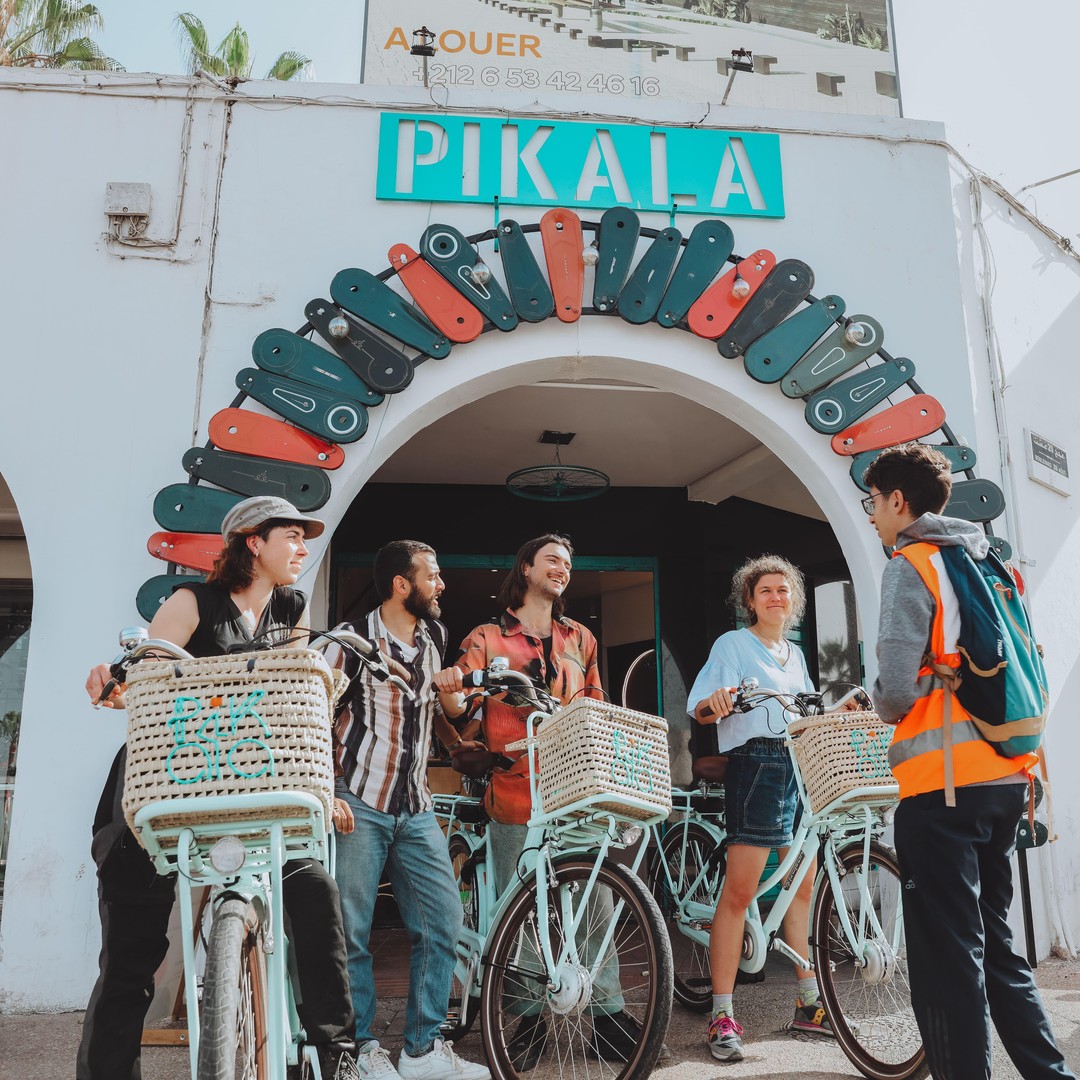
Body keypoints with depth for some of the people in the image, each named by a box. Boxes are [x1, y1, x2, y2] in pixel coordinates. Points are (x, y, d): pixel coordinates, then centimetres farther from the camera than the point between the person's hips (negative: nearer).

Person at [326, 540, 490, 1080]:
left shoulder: (434, 638, 11)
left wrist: (452, 700, 3)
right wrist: (328, 797, -13)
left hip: (415, 807, 5)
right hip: (359, 805, -5)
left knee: (443, 923, 2)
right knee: (351, 931, 1)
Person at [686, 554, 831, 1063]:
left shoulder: (795, 653, 21)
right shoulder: (732, 643, 2)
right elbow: (699, 710, -7)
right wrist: (717, 701, -28)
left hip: (802, 765, 7)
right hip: (756, 763, -7)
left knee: (804, 887, 11)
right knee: (738, 892, -9)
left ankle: (808, 1002, 24)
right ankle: (722, 1015, -2)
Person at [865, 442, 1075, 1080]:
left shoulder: (910, 566, -10)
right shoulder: (989, 565, 15)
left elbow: (896, 691, -18)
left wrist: (882, 707, 4)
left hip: (943, 784, -9)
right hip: (1006, 776, 9)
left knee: (948, 962, -1)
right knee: (995, 947, 20)